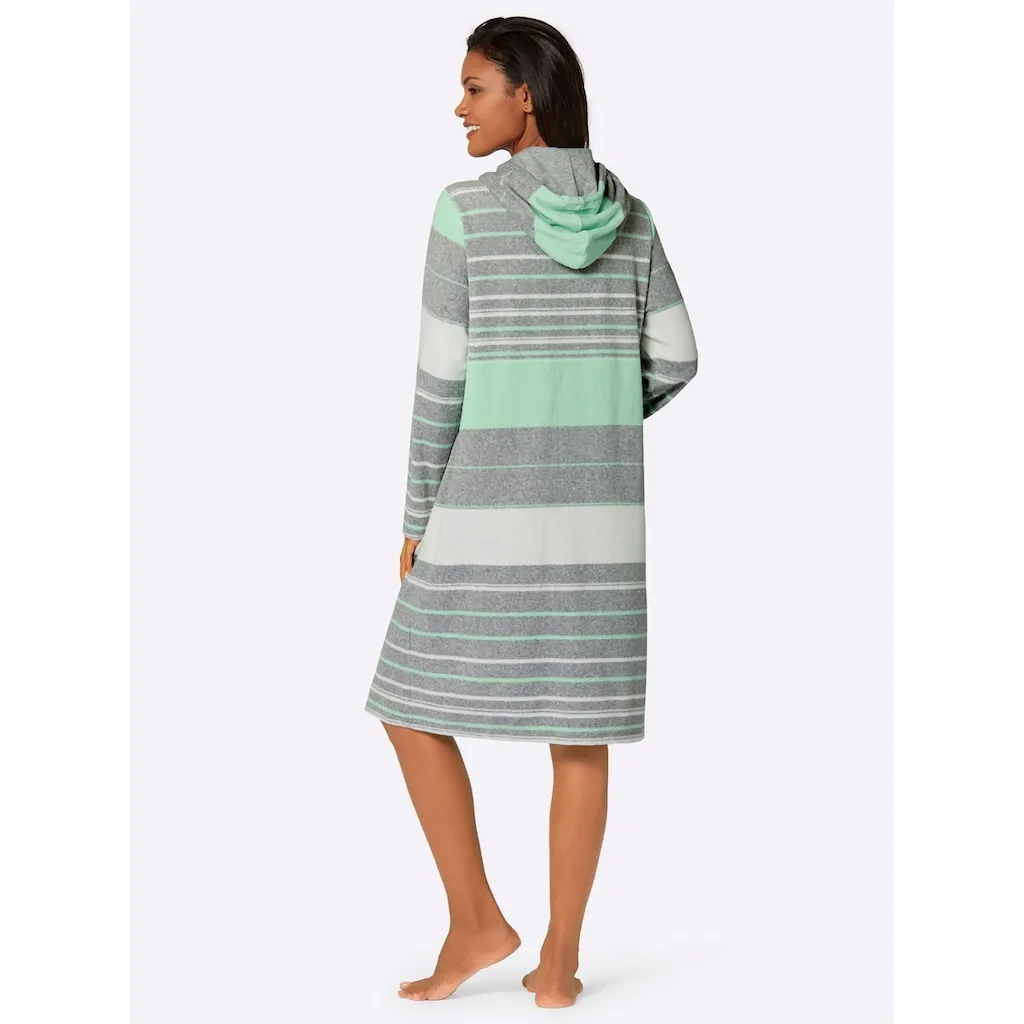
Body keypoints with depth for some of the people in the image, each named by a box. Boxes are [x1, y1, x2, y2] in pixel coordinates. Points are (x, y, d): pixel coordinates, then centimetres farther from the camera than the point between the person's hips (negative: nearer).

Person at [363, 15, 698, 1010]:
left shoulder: (464, 210, -9)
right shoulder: (629, 216, 4)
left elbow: (442, 377, -9)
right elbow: (674, 361, 7)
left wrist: (416, 519, -1)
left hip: (490, 510, -4)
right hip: (600, 513, 4)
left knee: (415, 706, 11)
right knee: (580, 729, 9)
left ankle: (474, 920, 7)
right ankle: (560, 960, 10)